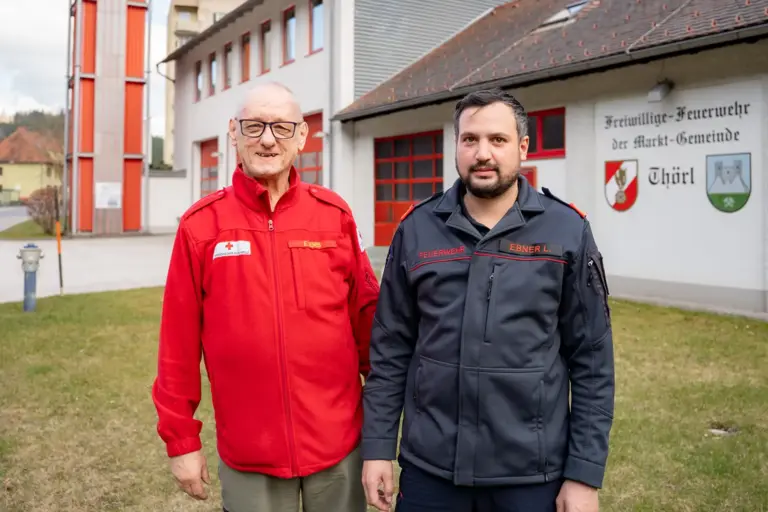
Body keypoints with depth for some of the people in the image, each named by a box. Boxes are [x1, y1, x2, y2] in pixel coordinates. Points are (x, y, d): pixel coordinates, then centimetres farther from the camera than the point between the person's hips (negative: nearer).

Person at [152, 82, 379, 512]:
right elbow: (179, 341, -3)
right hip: (247, 451, -1)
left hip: (338, 441, 1)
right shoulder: (201, 225, -5)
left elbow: (365, 314, 4)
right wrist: (181, 439, 0)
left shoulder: (335, 214, -2)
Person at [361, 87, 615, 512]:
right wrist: (377, 446, 0)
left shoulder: (567, 231, -5)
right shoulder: (417, 229, -1)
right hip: (428, 466, 2)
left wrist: (584, 473, -5)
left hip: (531, 472, -1)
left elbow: (591, 358, -3)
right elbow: (391, 345, 2)